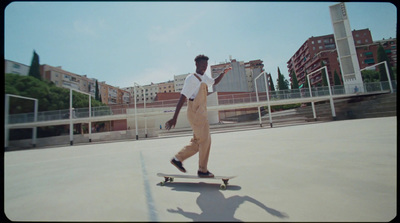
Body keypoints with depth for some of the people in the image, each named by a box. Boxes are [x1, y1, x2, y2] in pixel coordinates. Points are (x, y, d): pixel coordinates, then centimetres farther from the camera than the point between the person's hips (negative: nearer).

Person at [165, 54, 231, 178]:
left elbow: (215, 82, 38)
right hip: (195, 112, -9)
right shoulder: (191, 78, -9)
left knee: (198, 141, 13)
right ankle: (202, 170, 10)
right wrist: (174, 118, -19)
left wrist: (223, 73, 21)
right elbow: (182, 98, -15)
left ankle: (177, 158, 23)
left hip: (201, 113, 9)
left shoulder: (204, 77, 18)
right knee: (205, 140, -5)